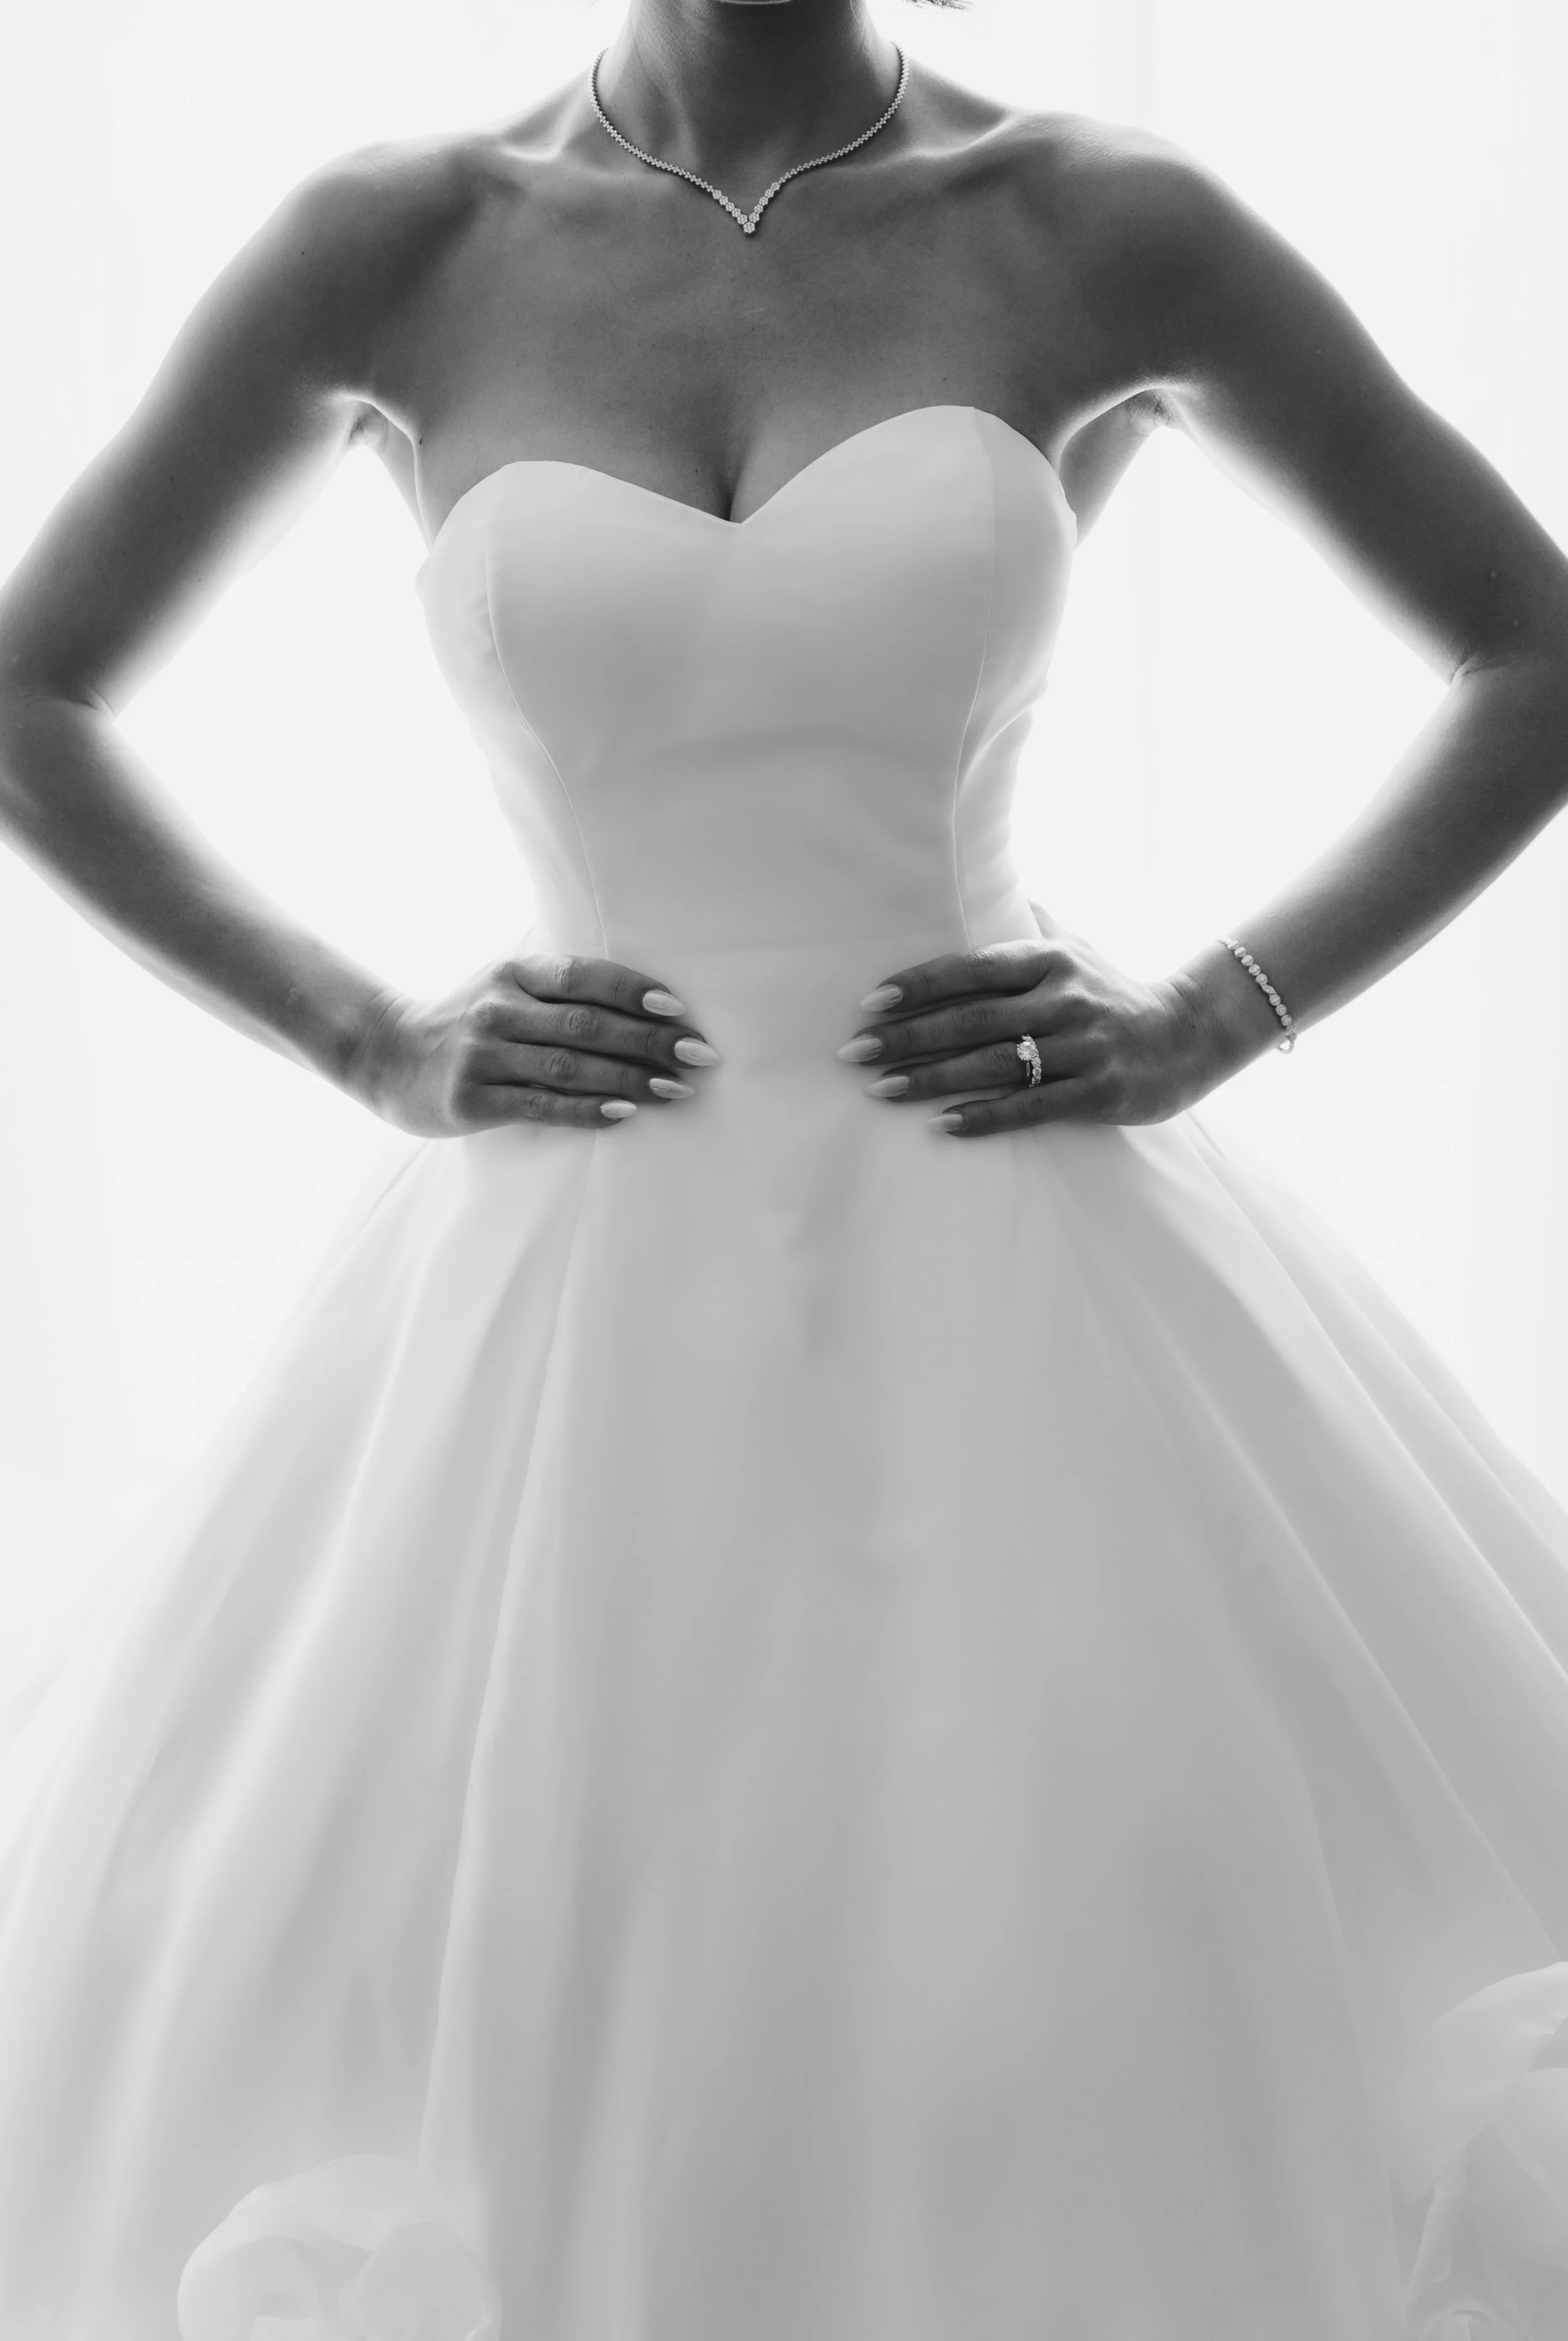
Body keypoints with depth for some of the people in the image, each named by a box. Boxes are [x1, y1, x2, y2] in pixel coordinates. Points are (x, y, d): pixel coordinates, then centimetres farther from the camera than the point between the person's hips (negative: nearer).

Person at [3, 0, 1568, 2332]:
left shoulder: (1114, 228, 2)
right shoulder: (398, 241, 3)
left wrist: (1209, 1022, -2)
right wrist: (374, 1047, 0)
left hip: (1017, 1293, 0)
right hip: (579, 1313, 1)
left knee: (1173, 2077, 4)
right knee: (530, 2106, 8)